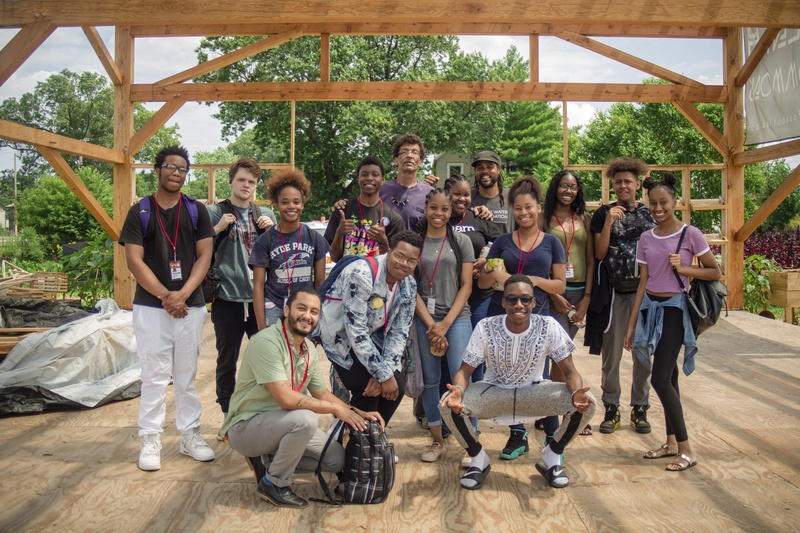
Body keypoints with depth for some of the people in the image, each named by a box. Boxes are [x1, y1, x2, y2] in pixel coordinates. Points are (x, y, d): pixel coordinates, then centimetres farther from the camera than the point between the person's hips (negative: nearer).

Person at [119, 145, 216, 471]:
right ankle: (150, 441, 11)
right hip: (151, 307, -1)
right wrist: (165, 296, -12)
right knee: (154, 377, 1)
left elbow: (204, 256, 1)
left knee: (187, 376, 9)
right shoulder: (140, 212, 4)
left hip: (190, 306, 2)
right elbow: (134, 261, -3)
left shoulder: (196, 211, 8)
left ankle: (190, 436, 19)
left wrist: (182, 294, -12)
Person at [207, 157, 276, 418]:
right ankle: (229, 417, 21)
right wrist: (218, 229, -14)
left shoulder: (265, 215, 13)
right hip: (227, 299, -2)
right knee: (227, 361, 7)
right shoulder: (214, 213, 3)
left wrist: (272, 230, -2)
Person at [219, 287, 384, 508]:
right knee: (305, 419, -34)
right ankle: (274, 484, -10)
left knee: (337, 458, -1)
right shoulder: (267, 342, -24)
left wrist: (359, 413, -2)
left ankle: (268, 460, 12)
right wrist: (336, 409, -22)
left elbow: (322, 393, 11)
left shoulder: (309, 349, 3)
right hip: (245, 426, -8)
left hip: (282, 423, 8)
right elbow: (286, 399, -31)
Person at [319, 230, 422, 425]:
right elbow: (355, 330, -30)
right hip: (341, 335, -6)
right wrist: (383, 375, -26)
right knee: (368, 390, -21)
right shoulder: (362, 275, -29)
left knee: (397, 387, -5)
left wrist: (387, 372, -19)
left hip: (371, 337, 7)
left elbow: (399, 332, -4)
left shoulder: (409, 285, -7)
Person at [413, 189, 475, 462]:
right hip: (424, 319, 1)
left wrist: (446, 323, -8)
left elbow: (466, 286, 1)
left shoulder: (461, 241, 5)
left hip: (457, 318, -1)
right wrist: (430, 324, -7)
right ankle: (437, 440, 19)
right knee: (430, 380, 6)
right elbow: (411, 287, 2)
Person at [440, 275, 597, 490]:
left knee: (586, 404, -23)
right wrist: (457, 389, -39)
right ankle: (479, 459, 1)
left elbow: (570, 371, -13)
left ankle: (551, 457, 4)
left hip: (534, 392, 1)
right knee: (448, 404, -28)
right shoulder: (486, 327, -18)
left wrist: (577, 393, -37)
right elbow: (465, 370, -14)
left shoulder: (549, 327, -18)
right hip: (493, 392, 0)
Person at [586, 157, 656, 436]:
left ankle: (640, 408, 19)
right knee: (611, 353, 4)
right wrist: (609, 223, -14)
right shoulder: (603, 214, 3)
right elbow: (600, 254, -4)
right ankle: (611, 408, 16)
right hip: (613, 292, -1)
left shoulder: (650, 213, 8)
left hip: (644, 290, 1)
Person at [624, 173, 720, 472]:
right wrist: (631, 325, 6)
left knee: (660, 379, -11)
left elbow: (715, 273, -1)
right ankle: (672, 442, 21)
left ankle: (686, 450, 0)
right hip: (650, 307, 5)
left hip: (674, 308, -5)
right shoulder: (646, 239, 6)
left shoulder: (690, 234, -6)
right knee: (668, 377, 11)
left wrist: (683, 268, -16)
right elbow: (643, 283, 8)